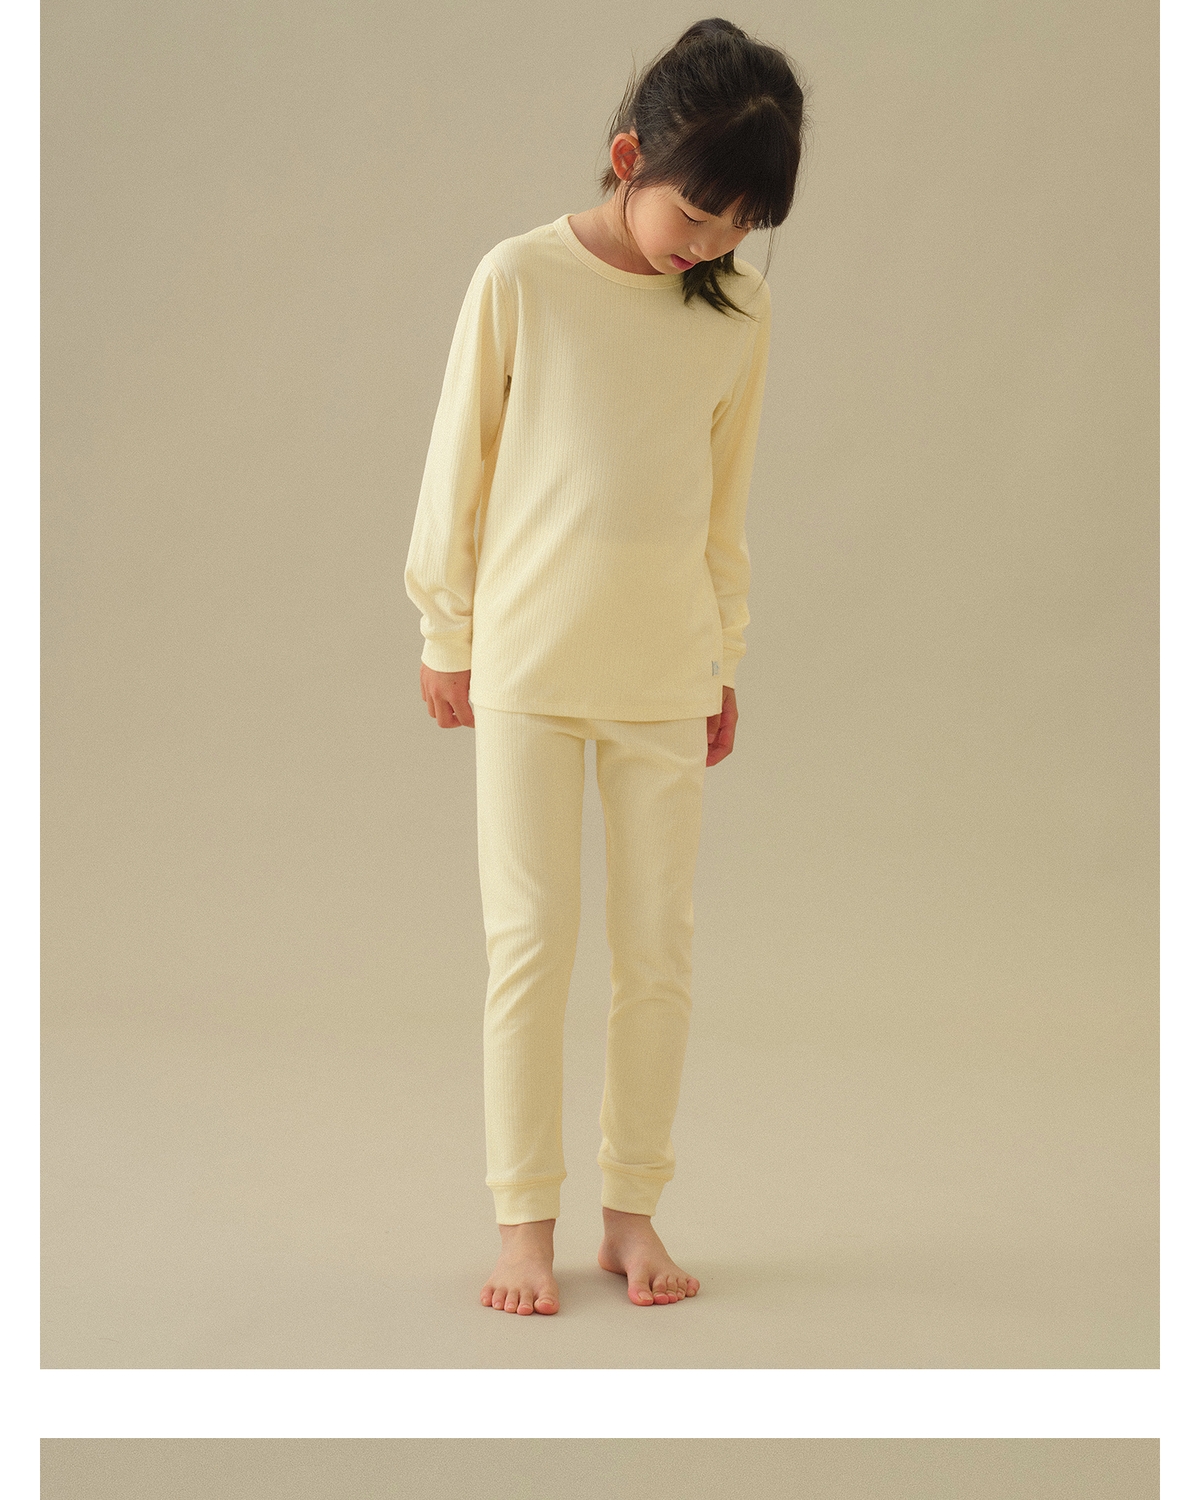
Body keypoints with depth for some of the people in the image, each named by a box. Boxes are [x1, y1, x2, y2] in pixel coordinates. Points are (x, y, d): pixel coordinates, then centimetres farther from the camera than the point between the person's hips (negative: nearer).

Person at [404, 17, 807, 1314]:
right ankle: (524, 1221, 10)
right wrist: (445, 635, 5)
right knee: (531, 940, 0)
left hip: (667, 674, 3)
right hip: (527, 663, -2)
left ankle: (631, 1209, 18)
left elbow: (726, 495, 10)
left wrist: (725, 659, 14)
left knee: (658, 948, 5)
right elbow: (457, 467, 0)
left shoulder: (739, 309, 0)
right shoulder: (519, 279, -8)